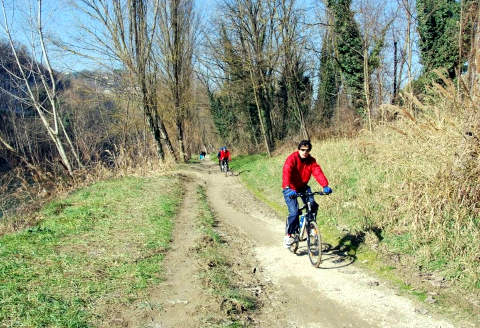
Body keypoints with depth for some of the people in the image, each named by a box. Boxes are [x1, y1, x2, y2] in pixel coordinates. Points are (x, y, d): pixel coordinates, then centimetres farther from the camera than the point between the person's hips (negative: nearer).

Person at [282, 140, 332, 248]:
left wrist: (325, 186, -37)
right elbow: (286, 173, -35)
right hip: (290, 189, -4)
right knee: (294, 212, -17)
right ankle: (288, 235, 3)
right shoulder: (292, 158, -20)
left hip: (303, 187, 4)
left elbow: (318, 172, -20)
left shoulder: (311, 160, -6)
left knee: (313, 205, -18)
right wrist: (288, 188, -51)